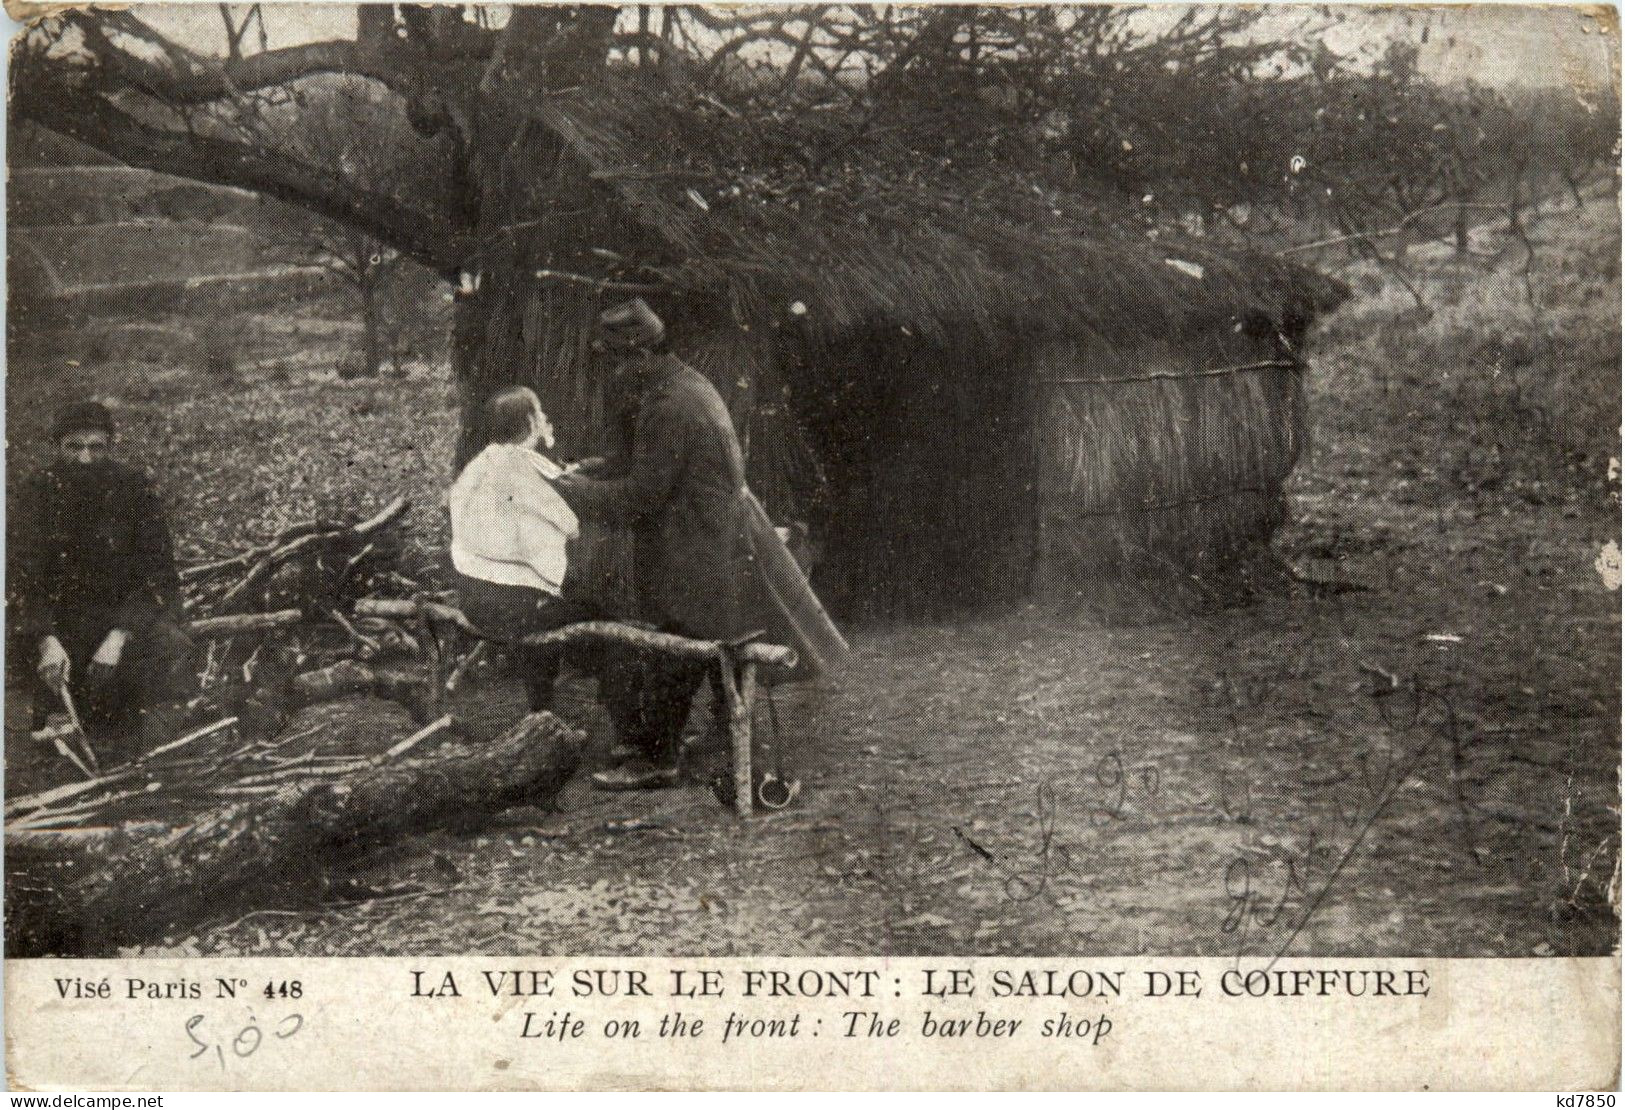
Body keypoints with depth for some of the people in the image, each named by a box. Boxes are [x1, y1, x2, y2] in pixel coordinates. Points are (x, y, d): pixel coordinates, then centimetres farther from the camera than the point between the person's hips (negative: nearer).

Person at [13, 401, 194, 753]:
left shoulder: (134, 488, -12)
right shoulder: (43, 491, -7)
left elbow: (158, 575, -16)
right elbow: (30, 577, -11)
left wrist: (118, 637, -30)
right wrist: (47, 641, -29)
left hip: (131, 610, -2)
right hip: (66, 615, 2)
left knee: (167, 646, -28)